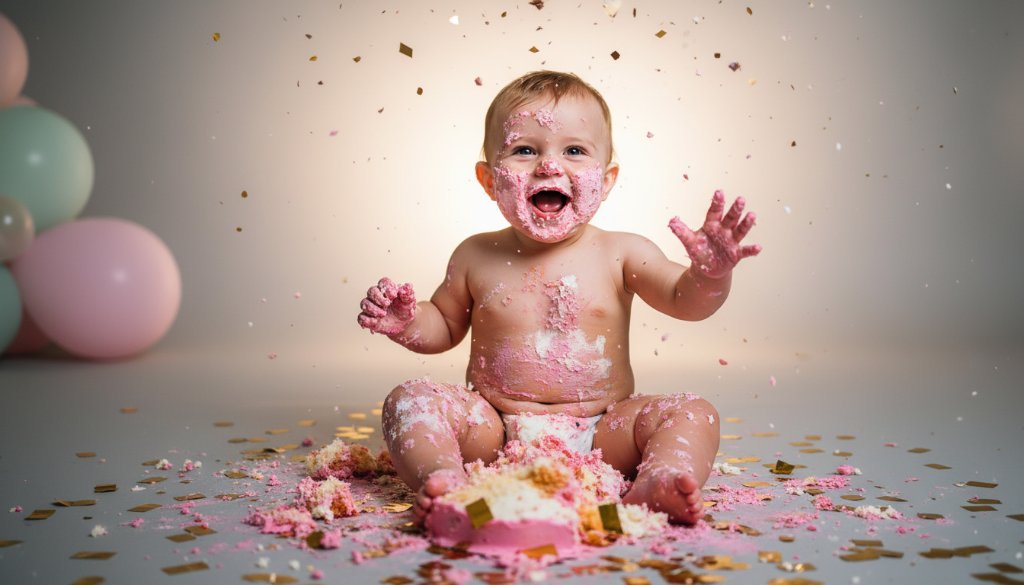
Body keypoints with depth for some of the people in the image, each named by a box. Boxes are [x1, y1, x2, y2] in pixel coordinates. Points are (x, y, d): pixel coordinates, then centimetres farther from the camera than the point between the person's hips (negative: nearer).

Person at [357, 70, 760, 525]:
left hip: (599, 434, 0)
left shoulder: (621, 254, -1)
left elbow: (686, 301, -8)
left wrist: (711, 273, -29)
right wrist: (405, 321, -4)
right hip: (495, 434, 1)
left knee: (693, 414, -19)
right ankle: (443, 481, -39)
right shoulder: (476, 257, 4)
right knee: (410, 399, -17)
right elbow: (444, 325, 17)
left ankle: (655, 487, -43)